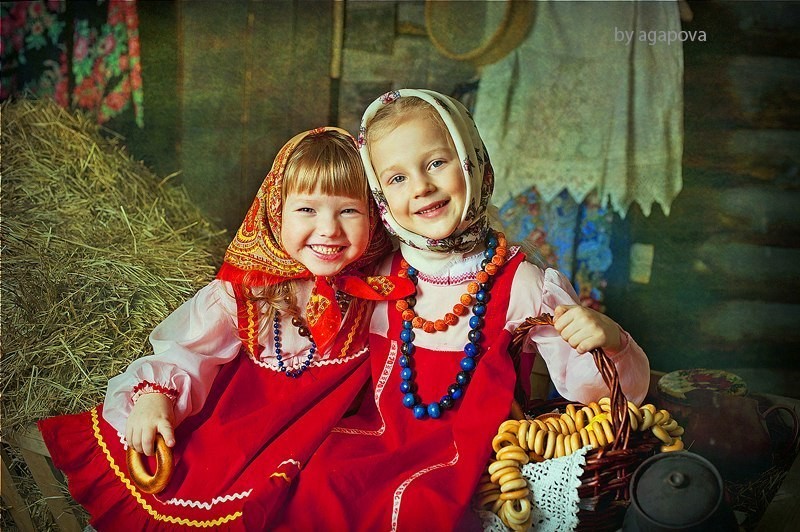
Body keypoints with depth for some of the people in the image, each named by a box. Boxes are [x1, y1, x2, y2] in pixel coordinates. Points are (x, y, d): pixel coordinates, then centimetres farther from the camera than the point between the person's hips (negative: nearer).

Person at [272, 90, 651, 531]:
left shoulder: (523, 284, -8)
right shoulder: (377, 278, 1)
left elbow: (585, 387, -6)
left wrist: (607, 342, -25)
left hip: (470, 459, -3)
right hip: (381, 440, 3)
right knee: (319, 480, -21)